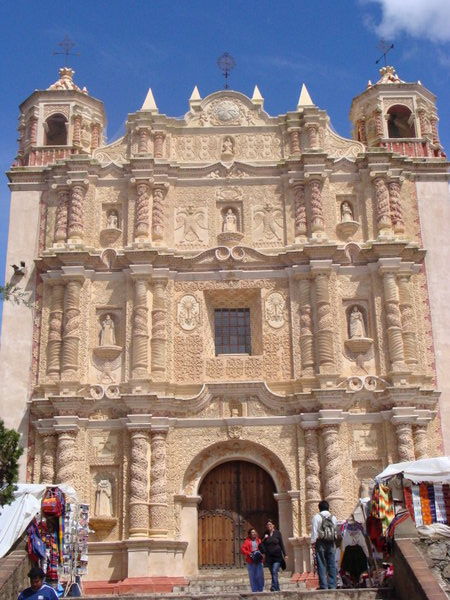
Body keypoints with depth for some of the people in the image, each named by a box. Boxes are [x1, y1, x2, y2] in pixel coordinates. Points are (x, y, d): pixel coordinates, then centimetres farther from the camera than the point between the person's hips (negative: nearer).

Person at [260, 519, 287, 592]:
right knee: (272, 573, 6)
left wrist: (285, 554, 0)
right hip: (269, 557, 4)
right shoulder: (265, 534, 7)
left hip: (277, 556, -3)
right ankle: (277, 588, 15)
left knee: (274, 571, -17)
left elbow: (281, 544, 3)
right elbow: (263, 545, 11)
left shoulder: (277, 533, 1)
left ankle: (274, 587, -24)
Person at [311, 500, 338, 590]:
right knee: (332, 564, 6)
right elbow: (336, 530, 13)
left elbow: (314, 530, -7)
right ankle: (332, 585, 5)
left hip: (321, 543, -4)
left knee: (321, 565, -2)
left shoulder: (317, 517, -3)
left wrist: (313, 542, -4)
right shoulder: (334, 518, 11)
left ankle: (323, 585, -5)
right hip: (331, 543, 4)